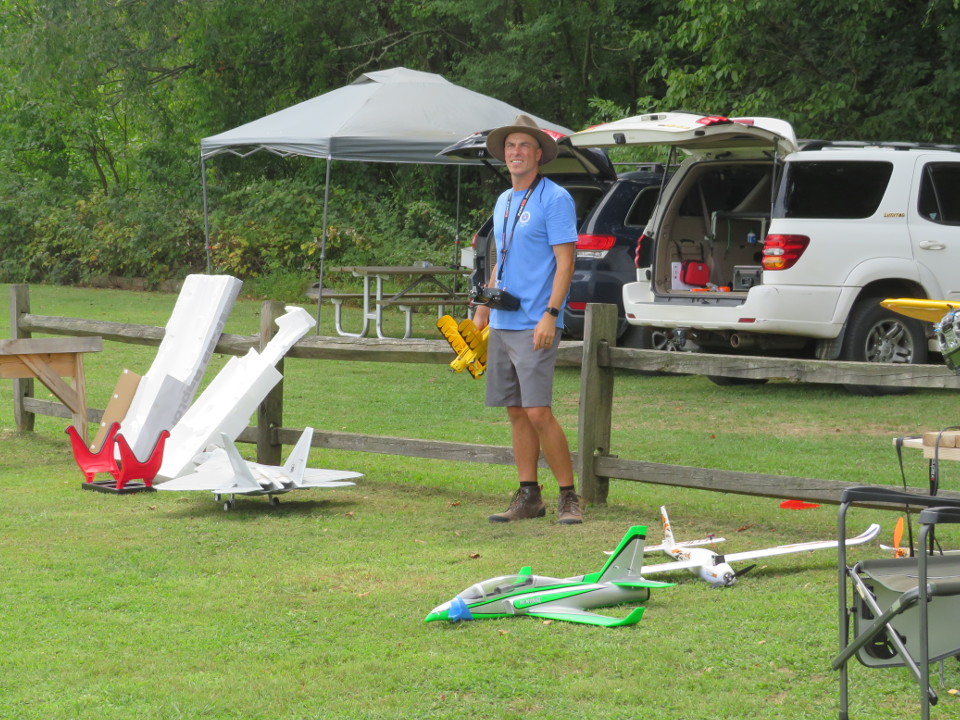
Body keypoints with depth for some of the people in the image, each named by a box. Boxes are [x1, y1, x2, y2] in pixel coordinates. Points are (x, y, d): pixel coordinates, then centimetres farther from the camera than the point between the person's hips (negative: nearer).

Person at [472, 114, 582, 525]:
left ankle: (569, 497, -5)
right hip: (501, 323, 8)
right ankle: (528, 497, 13)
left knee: (538, 412, -13)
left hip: (534, 324, -8)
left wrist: (550, 314, -21)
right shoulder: (503, 202, 18)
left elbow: (565, 261, -13)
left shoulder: (554, 199, -7)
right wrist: (483, 307, 18)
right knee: (516, 412, 8)